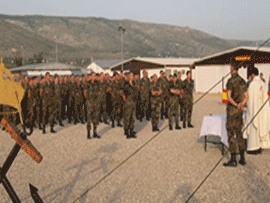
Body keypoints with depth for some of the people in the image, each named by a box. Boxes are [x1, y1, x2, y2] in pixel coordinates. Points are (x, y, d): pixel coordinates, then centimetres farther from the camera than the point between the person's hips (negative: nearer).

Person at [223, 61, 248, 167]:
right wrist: (241, 104, -8)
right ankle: (242, 158, 17)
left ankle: (233, 160, -1)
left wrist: (236, 105, -18)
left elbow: (229, 97, -21)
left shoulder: (230, 81, -14)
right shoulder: (243, 81, 10)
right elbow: (246, 97, 8)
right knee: (239, 133, 14)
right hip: (240, 111, 7)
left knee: (231, 134, -3)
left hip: (232, 109, -7)